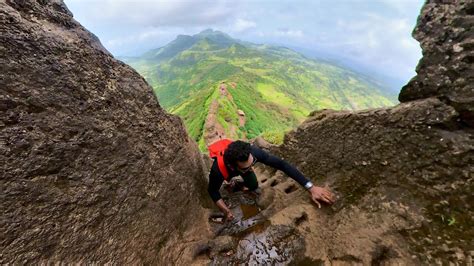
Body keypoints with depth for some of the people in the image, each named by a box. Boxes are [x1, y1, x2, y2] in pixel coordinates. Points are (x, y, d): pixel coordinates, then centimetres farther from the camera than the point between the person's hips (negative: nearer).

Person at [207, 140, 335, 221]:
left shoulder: (253, 152, -46)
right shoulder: (218, 169, -47)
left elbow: (282, 164, -41)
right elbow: (212, 190, -25)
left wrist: (311, 188, -46)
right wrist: (226, 211, -36)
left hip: (239, 161, 1)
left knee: (254, 186, 2)